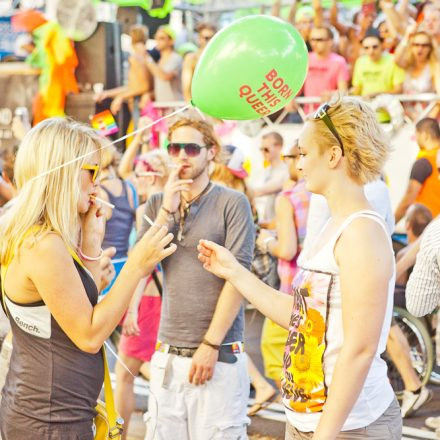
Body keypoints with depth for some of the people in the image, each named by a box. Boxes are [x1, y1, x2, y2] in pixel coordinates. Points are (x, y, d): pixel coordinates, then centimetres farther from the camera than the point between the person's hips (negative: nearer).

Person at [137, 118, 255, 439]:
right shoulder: (157, 204, 11)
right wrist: (167, 211, -8)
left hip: (219, 353, -4)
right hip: (167, 353, 4)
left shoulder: (232, 203, -4)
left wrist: (210, 344, -13)